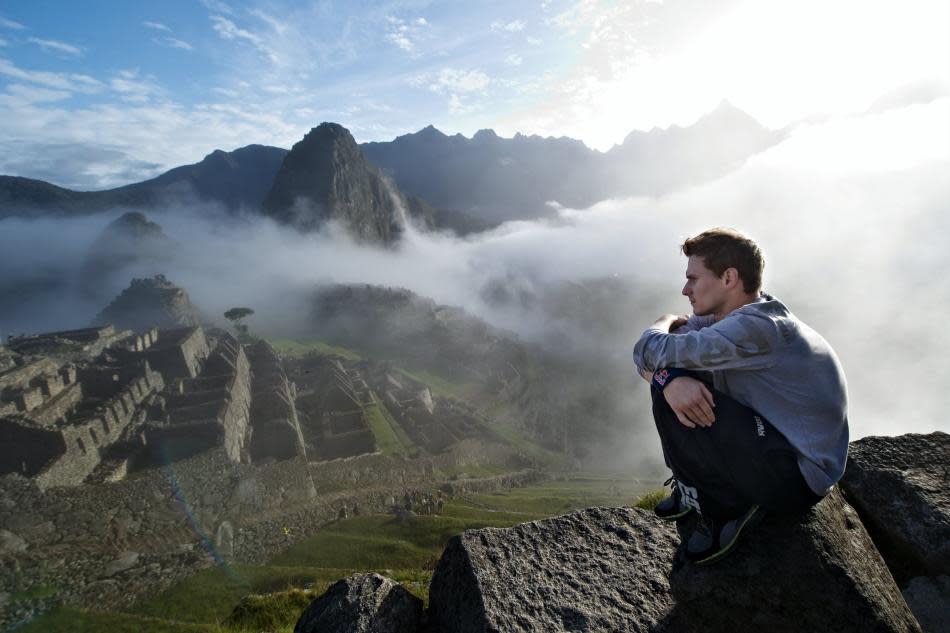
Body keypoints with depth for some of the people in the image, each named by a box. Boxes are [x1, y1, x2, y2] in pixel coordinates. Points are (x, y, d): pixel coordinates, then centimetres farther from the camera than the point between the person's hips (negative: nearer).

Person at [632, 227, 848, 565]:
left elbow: (650, 350, -29)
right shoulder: (725, 318, 2)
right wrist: (669, 379, -28)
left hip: (798, 480, -9)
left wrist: (666, 322, -5)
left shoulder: (754, 327, -26)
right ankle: (696, 486, 13)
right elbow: (646, 359, -4)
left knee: (668, 399, -25)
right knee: (673, 385, 2)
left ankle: (724, 508, -3)